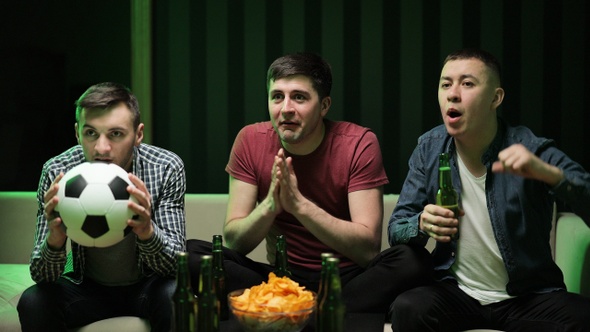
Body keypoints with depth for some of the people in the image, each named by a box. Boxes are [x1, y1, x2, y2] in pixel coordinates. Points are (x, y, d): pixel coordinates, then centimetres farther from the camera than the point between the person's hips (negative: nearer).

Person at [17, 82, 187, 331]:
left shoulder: (167, 168, -20)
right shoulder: (56, 173, -18)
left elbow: (175, 263, -21)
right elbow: (41, 276, -17)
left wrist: (148, 232, -44)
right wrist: (54, 239, -41)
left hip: (147, 284, 0)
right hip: (86, 286, 1)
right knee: (33, 302, -28)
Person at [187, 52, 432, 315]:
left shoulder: (358, 144, -11)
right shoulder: (251, 140, -5)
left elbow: (369, 248, -18)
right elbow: (233, 241, -7)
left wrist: (299, 204, -30)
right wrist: (270, 206, -28)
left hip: (347, 279, -2)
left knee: (413, 260, -30)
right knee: (192, 252, -20)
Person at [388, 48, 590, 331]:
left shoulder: (532, 151, -10)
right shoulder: (429, 148, 0)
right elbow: (396, 229, 3)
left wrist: (549, 173, -36)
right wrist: (422, 225, -21)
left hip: (528, 295, -1)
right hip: (456, 292, 1)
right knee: (407, 309, -31)